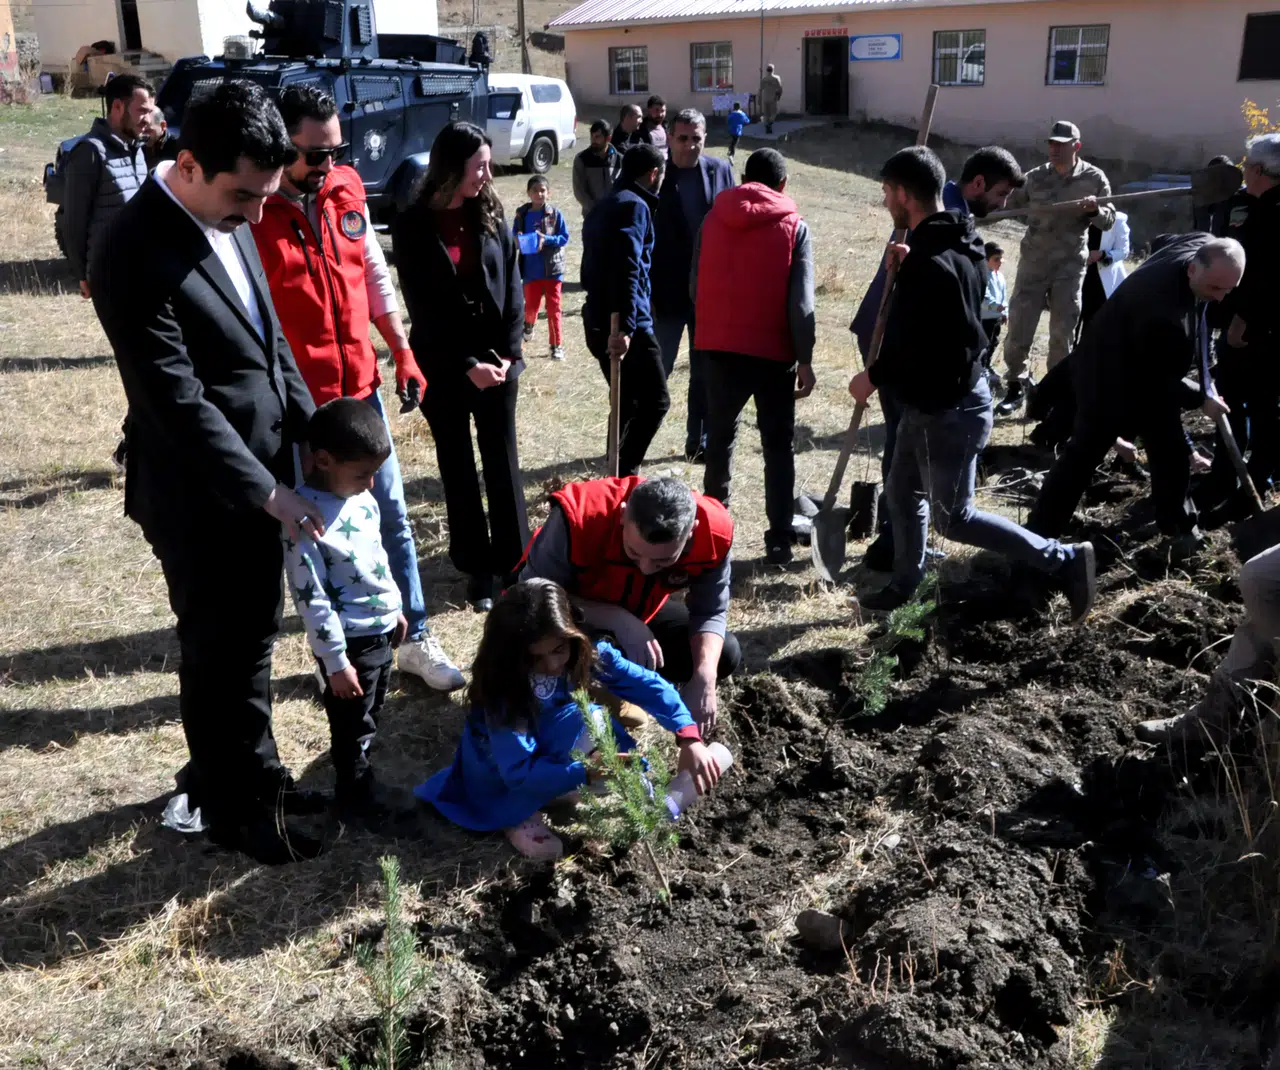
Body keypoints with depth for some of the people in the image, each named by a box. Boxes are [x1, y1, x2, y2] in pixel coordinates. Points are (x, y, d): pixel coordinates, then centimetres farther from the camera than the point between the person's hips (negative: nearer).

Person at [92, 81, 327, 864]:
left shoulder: (229, 219, 3)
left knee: (255, 636, 21)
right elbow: (176, 401, -24)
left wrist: (312, 437, 5)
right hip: (200, 496, -8)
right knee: (218, 652, 9)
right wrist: (267, 490, -20)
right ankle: (232, 809, 29)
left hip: (260, 476, 8)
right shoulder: (135, 253, -23)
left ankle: (256, 773, 41)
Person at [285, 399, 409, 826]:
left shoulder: (361, 496, 0)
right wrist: (335, 661, -20)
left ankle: (359, 765, 46)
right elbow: (311, 598, -24)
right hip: (349, 642, -8)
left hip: (380, 630, 8)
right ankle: (357, 794, 30)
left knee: (371, 714, 25)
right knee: (353, 726, 11)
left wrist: (395, 609, 20)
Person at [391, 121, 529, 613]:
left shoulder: (491, 217, 3)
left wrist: (507, 354, -9)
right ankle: (478, 569, 17)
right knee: (458, 469, 8)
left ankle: (515, 563, 17)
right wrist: (467, 365, -14)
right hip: (443, 366, -2)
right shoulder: (413, 225, -6)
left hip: (496, 360, 2)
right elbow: (422, 308, -8)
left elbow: (512, 289, 2)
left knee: (503, 463, 7)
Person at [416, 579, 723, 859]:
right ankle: (517, 816, -18)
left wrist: (689, 739, -36)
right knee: (587, 720, -29)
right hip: (498, 779, -6)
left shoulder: (587, 651, -21)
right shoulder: (502, 692, -33)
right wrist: (585, 773, -47)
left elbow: (646, 684, -22)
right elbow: (518, 773, -34)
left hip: (545, 750, 6)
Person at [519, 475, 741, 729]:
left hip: (640, 612, 4)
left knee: (726, 654, -11)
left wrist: (704, 678, -34)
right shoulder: (579, 517, -40)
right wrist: (617, 619, -41)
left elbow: (710, 612, -17)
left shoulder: (713, 533, -29)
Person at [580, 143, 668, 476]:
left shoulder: (603, 207, 20)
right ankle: (623, 475, -6)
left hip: (599, 322, 9)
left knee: (628, 404, 16)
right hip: (629, 325, -9)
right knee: (655, 401, -3)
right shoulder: (634, 206, -9)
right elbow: (628, 269, -22)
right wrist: (625, 326, -29)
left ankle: (621, 474, 21)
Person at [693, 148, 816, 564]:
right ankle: (779, 540, 5)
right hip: (773, 350, -2)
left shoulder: (713, 218, 5)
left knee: (720, 436, 18)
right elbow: (801, 302, -9)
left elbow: (697, 285, 9)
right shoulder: (794, 226, -3)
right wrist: (805, 359, -6)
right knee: (779, 445, 7)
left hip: (719, 346, 3)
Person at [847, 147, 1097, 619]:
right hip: (932, 402, 10)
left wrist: (874, 377, -16)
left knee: (953, 517, 2)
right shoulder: (960, 244, 5)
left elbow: (922, 350, -30)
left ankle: (1063, 559, 9)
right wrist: (908, 265, 6)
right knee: (903, 492, 22)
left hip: (947, 409, -10)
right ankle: (905, 584, 38)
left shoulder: (931, 262, -27)